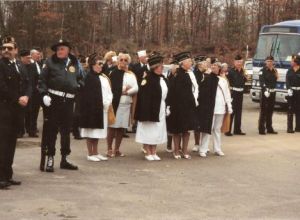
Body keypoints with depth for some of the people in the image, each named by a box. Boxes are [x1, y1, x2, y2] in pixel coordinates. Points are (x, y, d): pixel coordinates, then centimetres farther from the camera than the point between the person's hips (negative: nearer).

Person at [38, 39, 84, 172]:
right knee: (52, 129, 0)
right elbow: (42, 80, -2)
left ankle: (64, 159, 20)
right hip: (54, 99, -4)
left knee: (66, 130, 10)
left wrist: (78, 86, 3)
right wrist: (44, 94, -15)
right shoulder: (50, 62, 2)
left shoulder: (74, 63, 12)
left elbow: (80, 78, 23)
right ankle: (50, 158, 7)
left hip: (68, 100, 4)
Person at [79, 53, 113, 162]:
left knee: (97, 132, 13)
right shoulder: (89, 77, -11)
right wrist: (100, 103, -16)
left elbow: (108, 91, 18)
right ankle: (90, 154, 7)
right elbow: (88, 94, -15)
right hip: (92, 108, -8)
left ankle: (95, 153, 19)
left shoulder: (103, 77, 15)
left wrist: (108, 102, 5)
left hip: (102, 108, 8)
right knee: (91, 131, 0)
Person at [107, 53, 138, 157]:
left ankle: (117, 149, 16)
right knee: (112, 126, -1)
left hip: (126, 104, 4)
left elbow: (136, 88, 1)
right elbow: (111, 88, -7)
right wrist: (123, 90, -12)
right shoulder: (113, 73, 1)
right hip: (115, 103, -4)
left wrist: (126, 91, -10)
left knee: (121, 127, 7)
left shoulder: (131, 75, 11)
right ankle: (109, 149, 8)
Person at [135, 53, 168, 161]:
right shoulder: (148, 79, -14)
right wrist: (146, 113, -22)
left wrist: (166, 108, 11)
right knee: (148, 131, 2)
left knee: (157, 132, 11)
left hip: (160, 109, 8)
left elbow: (166, 94, 17)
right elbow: (144, 96, -18)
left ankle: (153, 152, 20)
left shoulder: (163, 79, 10)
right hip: (150, 108, -8)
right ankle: (148, 153, 11)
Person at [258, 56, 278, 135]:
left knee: (270, 111, 13)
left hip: (272, 92, 6)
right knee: (263, 111, -5)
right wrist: (265, 90, -29)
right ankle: (261, 129, -3)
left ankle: (269, 128, 20)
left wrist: (276, 74, 1)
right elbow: (261, 82, -17)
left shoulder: (274, 70, 11)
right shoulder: (263, 70, -8)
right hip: (265, 92, -6)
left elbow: (275, 80, 17)